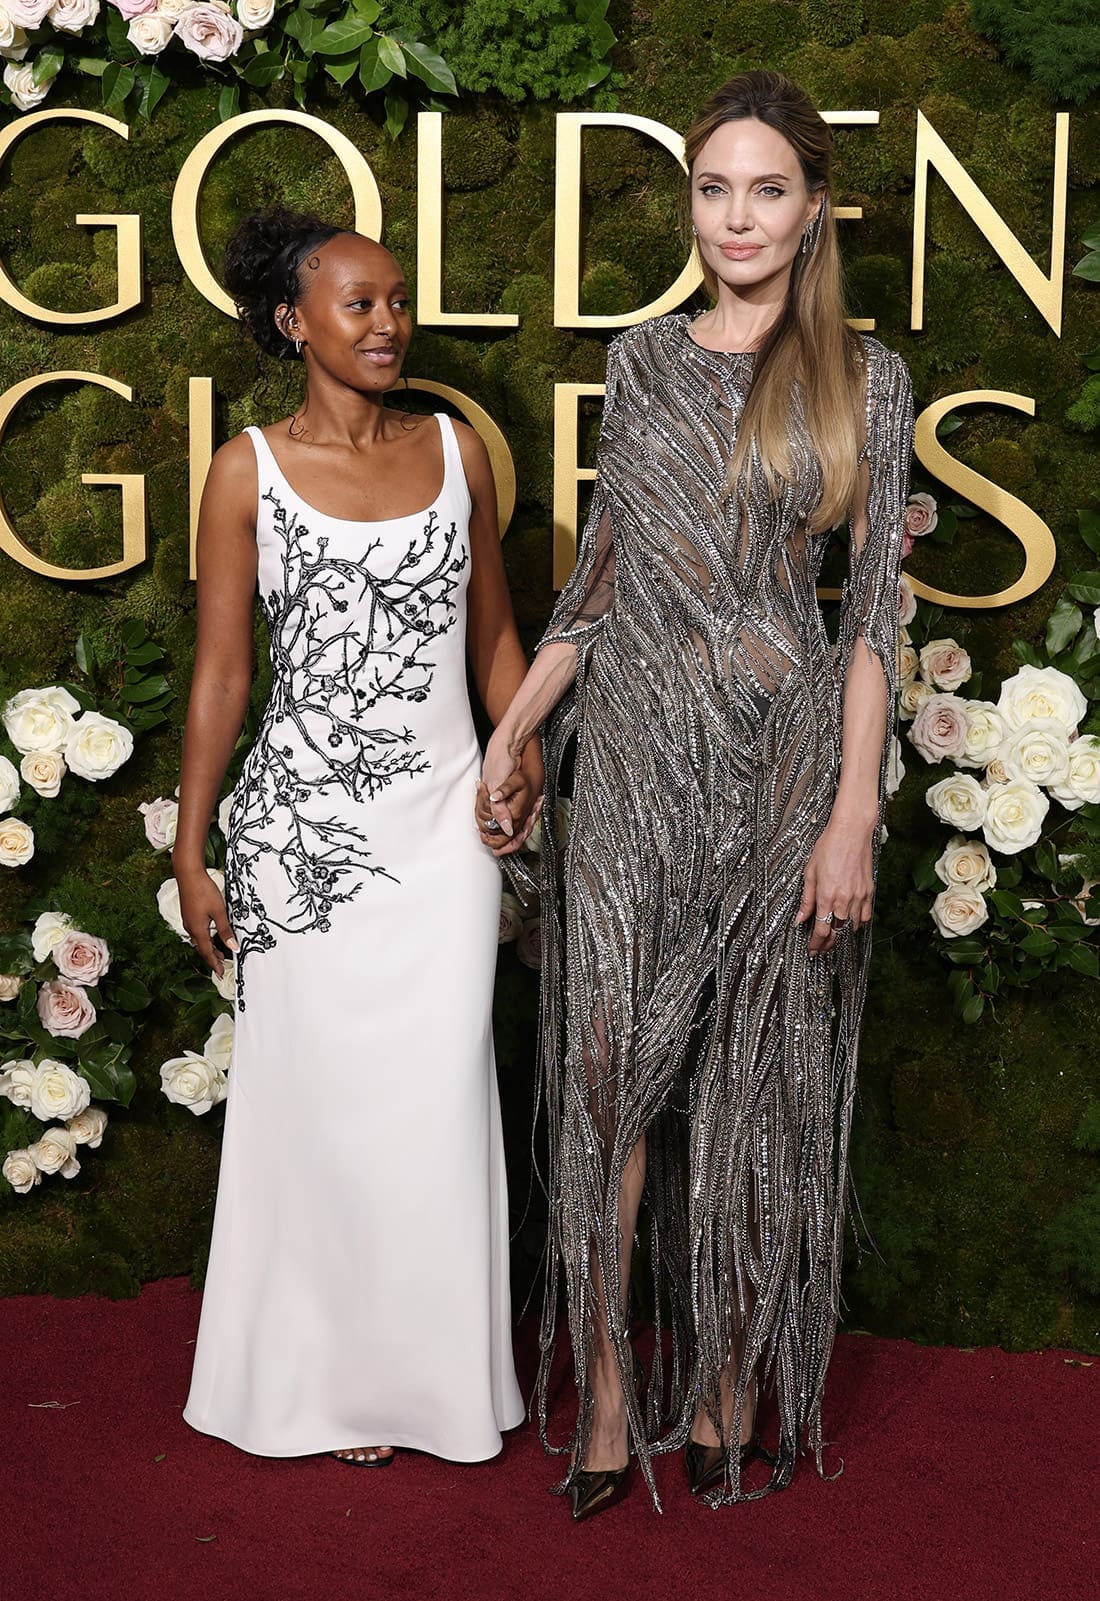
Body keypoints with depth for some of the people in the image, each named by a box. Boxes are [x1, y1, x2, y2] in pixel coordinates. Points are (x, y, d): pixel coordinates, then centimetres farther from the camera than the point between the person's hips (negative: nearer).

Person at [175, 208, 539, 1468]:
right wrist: (189, 854, 0)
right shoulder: (249, 470, -2)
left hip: (443, 815, 2)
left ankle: (434, 1369, 20)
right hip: (301, 820, -2)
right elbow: (220, 674, 0)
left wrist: (525, 756, 1)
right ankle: (330, 1373, 22)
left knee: (435, 1100, 3)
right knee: (316, 1094, 5)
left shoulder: (455, 449, 5)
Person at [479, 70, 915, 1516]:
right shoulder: (644, 361, 10)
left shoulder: (865, 381, 1)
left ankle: (733, 1389, 18)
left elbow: (876, 607, -3)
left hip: (783, 755, -2)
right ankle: (611, 1400, 6)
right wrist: (515, 728, 10)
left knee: (755, 1075, 5)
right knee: (610, 1066, -3)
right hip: (634, 749, 2)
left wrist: (856, 810, -10)